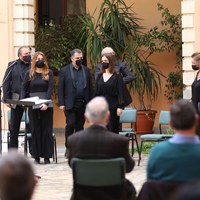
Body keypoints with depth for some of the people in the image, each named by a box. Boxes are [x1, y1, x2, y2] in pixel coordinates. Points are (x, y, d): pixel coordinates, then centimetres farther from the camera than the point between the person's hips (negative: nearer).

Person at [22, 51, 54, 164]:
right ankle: (36, 156, 7)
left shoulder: (49, 73, 3)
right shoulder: (29, 74, 7)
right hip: (33, 105, 1)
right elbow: (25, 89, 8)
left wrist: (46, 103, -18)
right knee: (35, 130, 4)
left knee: (47, 130, 1)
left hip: (46, 105, -1)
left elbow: (50, 88, -6)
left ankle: (47, 156, 4)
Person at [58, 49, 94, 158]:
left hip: (82, 104, 3)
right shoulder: (64, 71, 2)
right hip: (70, 104, -3)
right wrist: (61, 103, -8)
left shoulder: (86, 70, 11)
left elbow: (90, 87, 12)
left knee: (80, 126, 6)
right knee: (70, 124, -10)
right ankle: (68, 148, 1)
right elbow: (60, 88, 0)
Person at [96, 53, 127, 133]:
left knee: (113, 130, -1)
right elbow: (96, 92, 12)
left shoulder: (117, 77, -4)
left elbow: (120, 92, -6)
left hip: (113, 107, -4)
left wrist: (120, 107, -13)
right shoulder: (99, 76, 9)